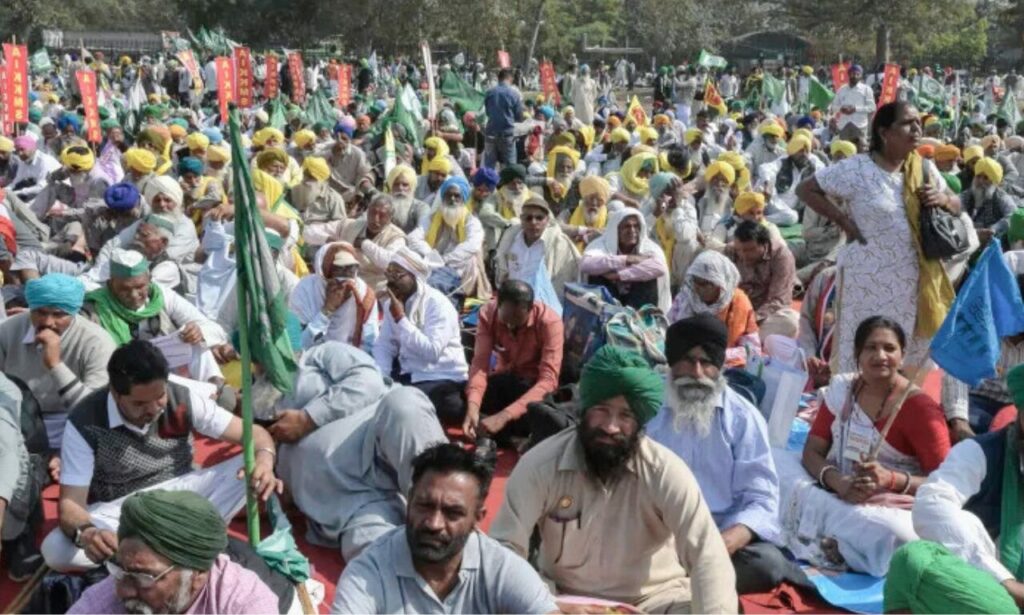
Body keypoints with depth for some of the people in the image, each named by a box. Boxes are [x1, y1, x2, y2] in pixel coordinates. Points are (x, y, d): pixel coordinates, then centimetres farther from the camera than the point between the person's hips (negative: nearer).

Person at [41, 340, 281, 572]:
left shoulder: (183, 396, -16)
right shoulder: (84, 423, -21)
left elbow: (252, 432, -12)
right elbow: (70, 504, -22)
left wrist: (265, 460, -37)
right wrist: (85, 532, -47)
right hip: (119, 511, -1)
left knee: (251, 469, -24)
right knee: (55, 550, -32)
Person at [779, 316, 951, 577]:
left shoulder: (921, 408, -7)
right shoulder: (841, 388, 6)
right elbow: (812, 452, 2)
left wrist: (891, 479, -26)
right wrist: (837, 482, -19)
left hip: (889, 510, -4)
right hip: (837, 496, 4)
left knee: (893, 533, -39)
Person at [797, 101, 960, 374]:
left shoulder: (924, 169, 7)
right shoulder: (856, 169, -9)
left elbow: (957, 206, 17)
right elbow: (805, 190, -5)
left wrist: (943, 199, -6)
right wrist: (843, 220, -12)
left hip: (915, 278, 5)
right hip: (869, 279, -5)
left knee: (912, 351, 13)